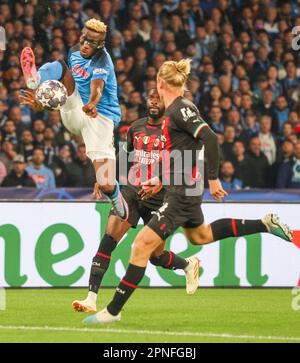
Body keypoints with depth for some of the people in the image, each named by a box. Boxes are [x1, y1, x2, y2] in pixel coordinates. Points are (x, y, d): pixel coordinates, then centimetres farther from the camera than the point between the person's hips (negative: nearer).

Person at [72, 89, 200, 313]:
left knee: (156, 256, 5)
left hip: (158, 199, -3)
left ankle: (189, 265, 40)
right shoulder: (136, 128, 10)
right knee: (108, 240, -16)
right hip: (131, 191, 3)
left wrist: (160, 182, -26)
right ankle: (91, 299, -20)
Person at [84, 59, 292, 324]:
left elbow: (210, 138, -27)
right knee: (199, 235, 34)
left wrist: (213, 178, -25)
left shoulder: (180, 109, -19)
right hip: (184, 189, 11)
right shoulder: (174, 110, 9)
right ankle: (265, 224, 35)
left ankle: (113, 311, -9)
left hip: (182, 193, -11)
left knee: (142, 245, -11)